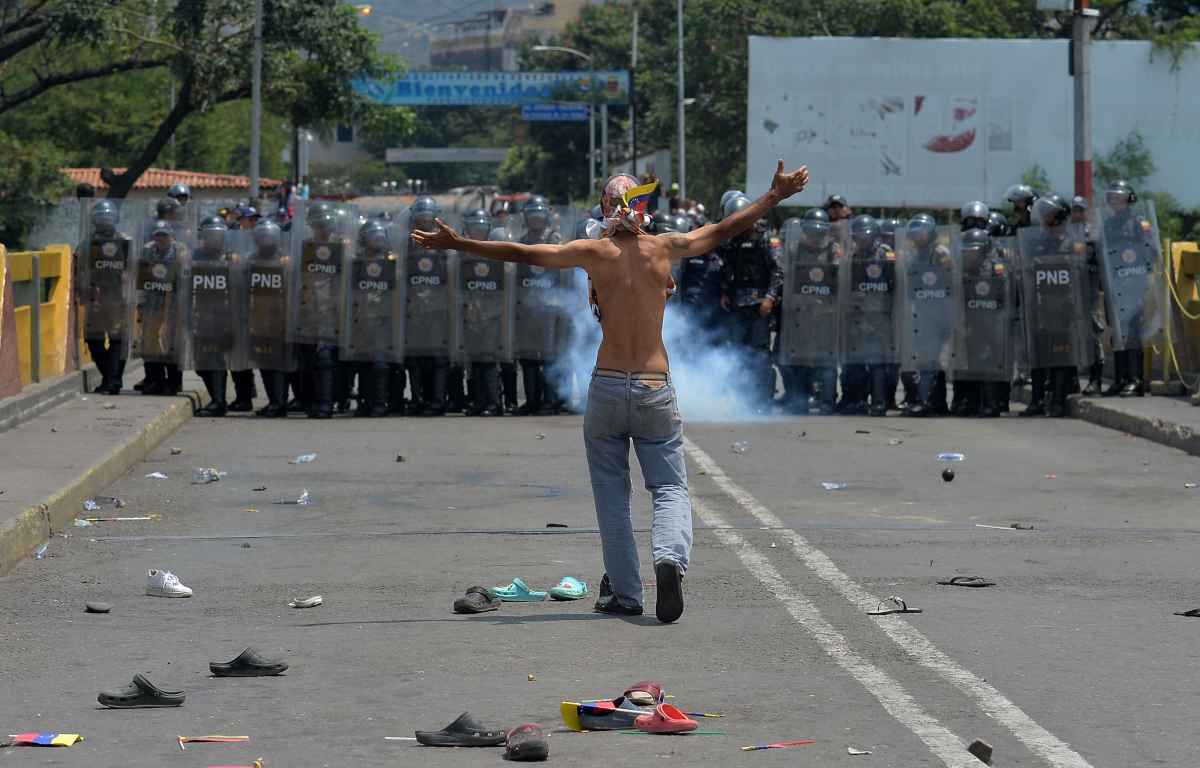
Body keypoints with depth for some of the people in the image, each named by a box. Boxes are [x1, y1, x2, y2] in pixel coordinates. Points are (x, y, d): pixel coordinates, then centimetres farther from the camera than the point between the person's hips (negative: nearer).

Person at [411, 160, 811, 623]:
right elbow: (724, 230, 15)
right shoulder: (664, 248, 3)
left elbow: (522, 253, -2)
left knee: (612, 495, 11)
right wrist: (775, 197, 27)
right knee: (670, 488, 5)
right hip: (656, 389, 1)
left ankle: (624, 593, 10)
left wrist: (456, 244, 4)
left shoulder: (595, 252, -1)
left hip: (607, 387, 0)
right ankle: (670, 556, -25)